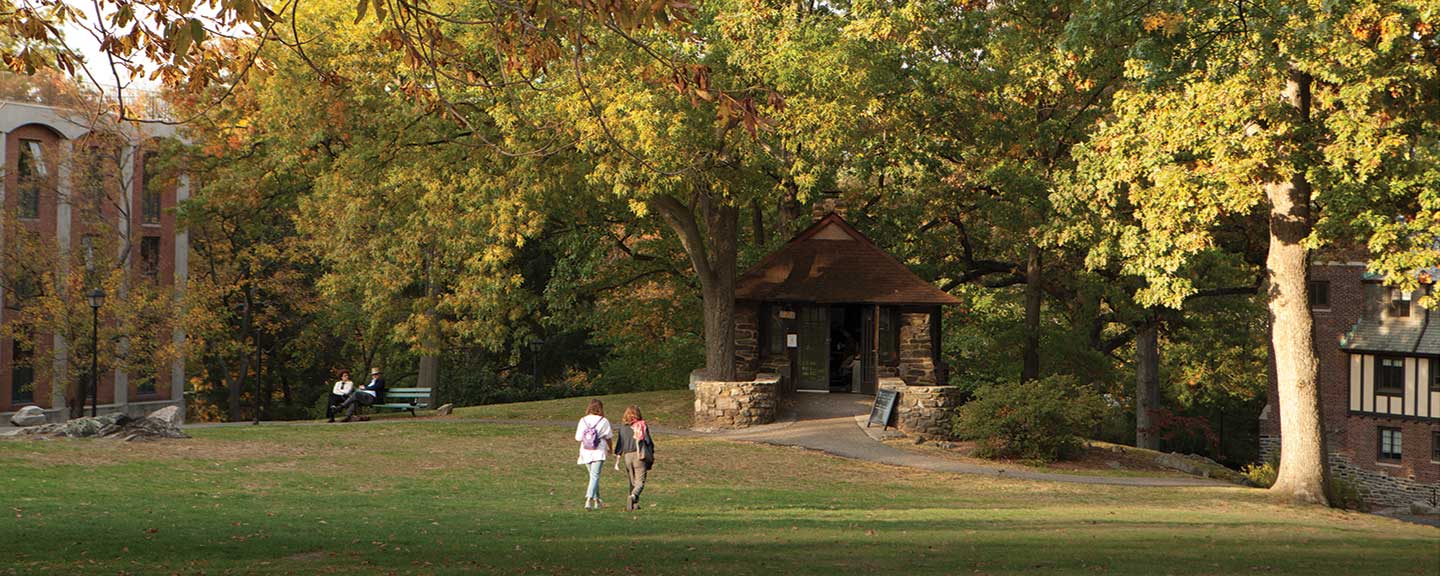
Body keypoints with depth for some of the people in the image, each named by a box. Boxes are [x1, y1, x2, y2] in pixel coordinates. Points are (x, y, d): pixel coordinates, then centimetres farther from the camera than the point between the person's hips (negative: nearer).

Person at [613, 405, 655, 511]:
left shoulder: (623, 428, 5)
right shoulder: (642, 426, -1)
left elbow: (619, 445, 4)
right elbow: (649, 442, 0)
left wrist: (617, 461, 7)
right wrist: (652, 457, 9)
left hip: (627, 456, 3)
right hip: (640, 456, -3)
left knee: (633, 482, 17)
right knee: (640, 481, -3)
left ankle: (635, 504, 16)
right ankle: (633, 496, -29)